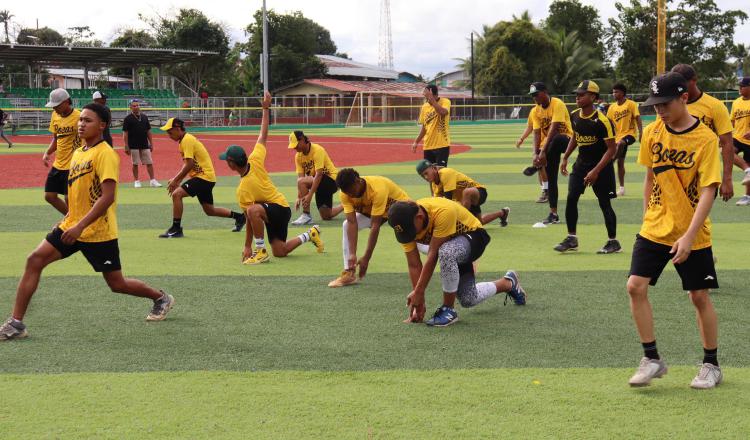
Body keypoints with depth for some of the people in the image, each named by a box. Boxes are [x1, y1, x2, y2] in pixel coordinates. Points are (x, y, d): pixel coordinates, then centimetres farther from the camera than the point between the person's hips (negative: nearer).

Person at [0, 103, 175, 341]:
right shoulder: (77, 153, 11)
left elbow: (107, 197, -24)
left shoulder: (105, 154, -16)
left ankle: (162, 298, 31)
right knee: (35, 261, -8)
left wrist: (80, 226, -27)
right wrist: (68, 220, 18)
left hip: (99, 233, -7)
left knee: (117, 284, 4)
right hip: (73, 227, 7)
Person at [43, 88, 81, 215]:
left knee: (69, 199, -8)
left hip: (72, 166, -8)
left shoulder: (78, 117, -14)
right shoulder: (55, 115, 7)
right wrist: (47, 153, 1)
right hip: (57, 165, 8)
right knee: (49, 196, 9)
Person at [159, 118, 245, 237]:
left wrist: (175, 180, -17)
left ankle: (176, 229, -17)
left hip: (204, 176, -10)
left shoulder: (187, 140, -16)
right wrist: (177, 180, 10)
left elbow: (189, 165, -23)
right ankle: (239, 216, 30)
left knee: (176, 194, -20)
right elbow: (187, 164, 20)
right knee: (209, 210, 17)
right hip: (206, 178, 10)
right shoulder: (184, 140, 15)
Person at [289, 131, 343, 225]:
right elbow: (300, 176, -5)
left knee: (302, 182, -30)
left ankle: (306, 216, -23)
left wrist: (310, 195, -34)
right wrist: (299, 197, -18)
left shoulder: (317, 150, -22)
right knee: (326, 216, 11)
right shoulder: (298, 156, -1)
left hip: (331, 179, -8)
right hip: (321, 184, 8)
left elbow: (319, 174, -28)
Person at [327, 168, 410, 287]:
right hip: (370, 210, 5)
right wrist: (352, 254, -35)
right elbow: (352, 223, -27)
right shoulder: (346, 193, -25)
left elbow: (375, 226, -41)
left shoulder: (377, 190, -42)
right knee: (346, 225, -11)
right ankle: (349, 273, -7)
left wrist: (366, 258, -40)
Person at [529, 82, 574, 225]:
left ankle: (536, 168, -30)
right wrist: (536, 153, -19)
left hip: (565, 139, -6)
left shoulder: (557, 104, -16)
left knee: (556, 140, -42)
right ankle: (553, 214, 4)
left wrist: (543, 151, -32)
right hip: (549, 146, 6)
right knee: (551, 178, 2)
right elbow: (537, 133, -2)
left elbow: (554, 128, -25)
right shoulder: (535, 111, 4)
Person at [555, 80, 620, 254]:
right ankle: (571, 239, 7)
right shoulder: (574, 116, -1)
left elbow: (611, 149, -20)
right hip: (581, 163, 6)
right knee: (571, 197, -2)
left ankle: (613, 242, 12)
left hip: (601, 166, -6)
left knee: (604, 202, -1)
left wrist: (596, 171, -24)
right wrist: (565, 158, 12)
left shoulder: (602, 121, -23)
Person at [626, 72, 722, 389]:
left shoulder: (705, 139, -14)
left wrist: (688, 237, -24)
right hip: (654, 230, 4)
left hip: (693, 235, -4)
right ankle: (652, 359, 4)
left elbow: (707, 192, -18)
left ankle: (711, 365, 21)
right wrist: (647, 217, 11)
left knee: (699, 296, 3)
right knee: (636, 286, -9)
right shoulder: (652, 133, 0)